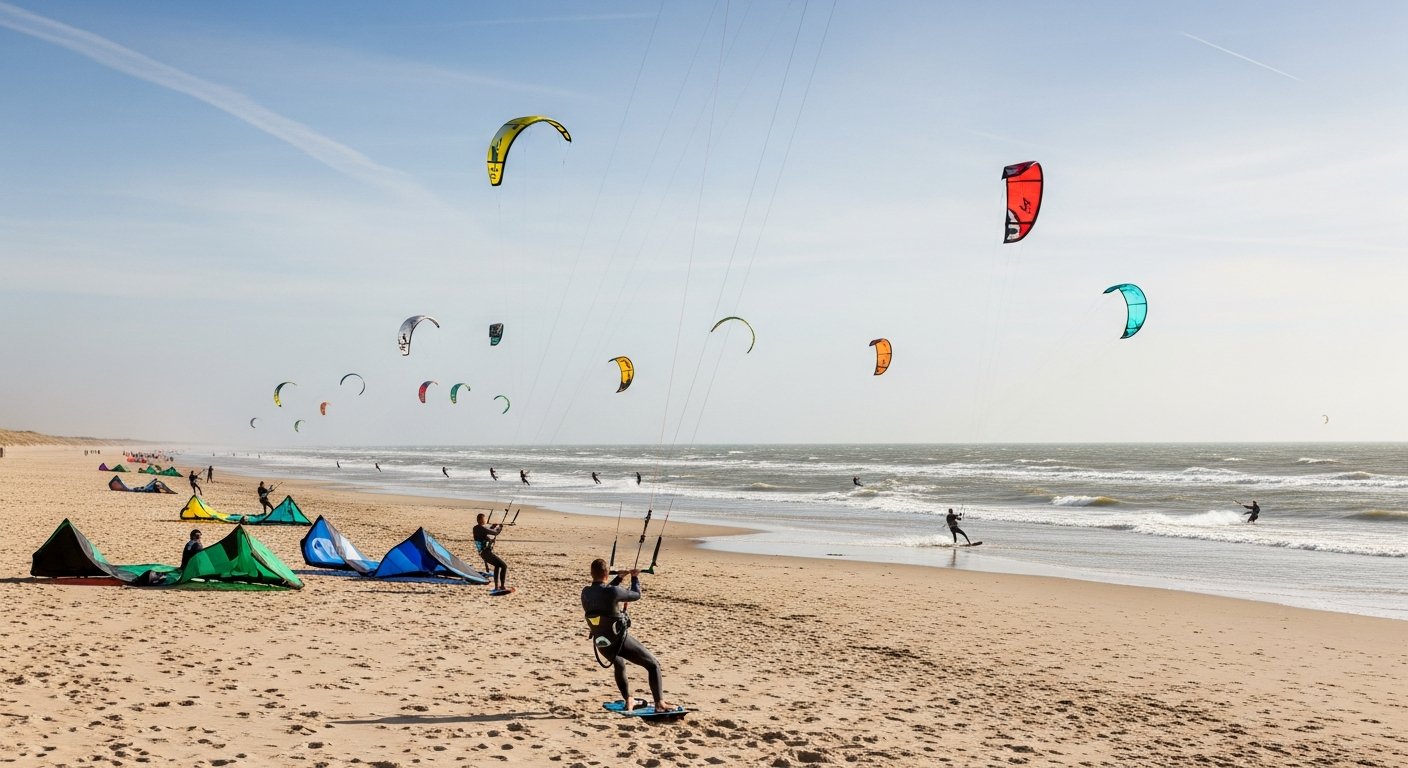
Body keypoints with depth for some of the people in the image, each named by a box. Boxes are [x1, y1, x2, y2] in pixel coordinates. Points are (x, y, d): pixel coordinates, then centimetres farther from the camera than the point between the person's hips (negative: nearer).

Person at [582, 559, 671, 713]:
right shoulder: (613, 591, -23)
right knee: (653, 665, 5)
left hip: (601, 644, 6)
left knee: (619, 665, 37)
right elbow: (636, 595, -5)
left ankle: (628, 701, 37)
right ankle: (660, 704, -4)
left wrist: (618, 578, 22)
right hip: (620, 640, -6)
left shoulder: (585, 592, -5)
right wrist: (635, 578, 13)